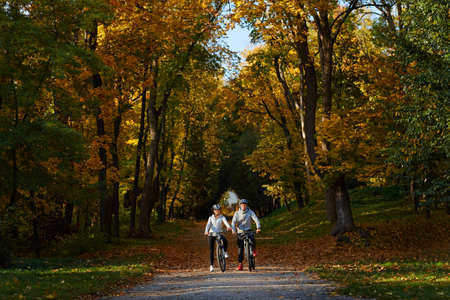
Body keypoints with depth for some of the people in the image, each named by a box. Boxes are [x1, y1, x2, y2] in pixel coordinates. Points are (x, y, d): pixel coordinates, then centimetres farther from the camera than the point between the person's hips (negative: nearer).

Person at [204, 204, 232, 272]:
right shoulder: (211, 218, 9)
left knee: (225, 241, -31)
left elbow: (226, 222, -14)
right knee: (211, 250, -4)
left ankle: (225, 252, -4)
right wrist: (206, 231, -26)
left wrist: (228, 227, -38)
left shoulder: (222, 217, 5)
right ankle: (211, 265, 3)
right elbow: (208, 225, -5)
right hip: (211, 234, 1)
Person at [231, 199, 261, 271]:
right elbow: (233, 222, -10)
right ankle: (240, 264, 7)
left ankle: (254, 249, 9)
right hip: (240, 232, 1)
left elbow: (256, 219, -14)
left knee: (252, 242, -27)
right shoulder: (237, 213, 0)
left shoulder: (250, 212, -3)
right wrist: (233, 230, -28)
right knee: (240, 249, -2)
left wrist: (258, 228, -31)